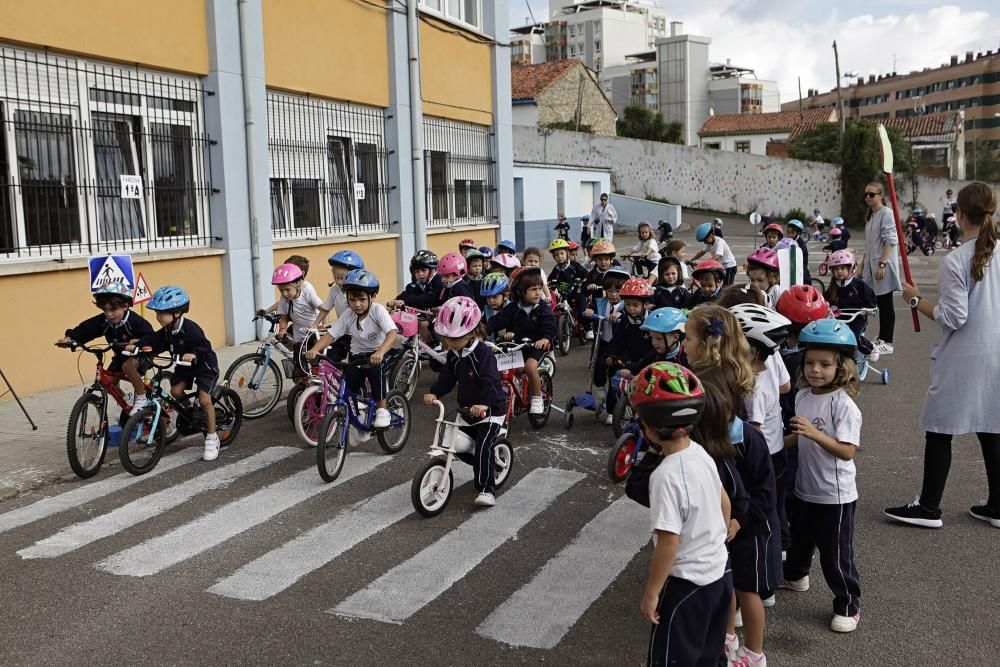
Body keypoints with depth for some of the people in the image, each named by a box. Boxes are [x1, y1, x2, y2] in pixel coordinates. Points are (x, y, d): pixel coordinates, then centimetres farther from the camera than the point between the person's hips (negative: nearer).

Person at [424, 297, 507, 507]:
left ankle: (487, 489, -10)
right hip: (467, 409, 8)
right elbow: (446, 378, 2)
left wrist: (484, 404, -47)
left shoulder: (484, 353, -21)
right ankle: (487, 468, 35)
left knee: (483, 448, -18)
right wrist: (433, 393, -16)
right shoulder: (454, 355, 3)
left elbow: (490, 381, -32)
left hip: (490, 409, -8)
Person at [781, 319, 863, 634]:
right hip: (806, 488, 8)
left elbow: (847, 451, -28)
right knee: (799, 538, 28)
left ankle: (848, 606, 22)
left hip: (835, 495, -7)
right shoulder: (803, 396, 0)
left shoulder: (844, 404, -23)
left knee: (835, 554, 3)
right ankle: (795, 576, 54)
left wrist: (814, 433, -37)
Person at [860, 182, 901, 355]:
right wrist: (863, 265, 19)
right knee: (879, 303, 12)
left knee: (886, 304, -3)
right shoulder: (870, 216, 16)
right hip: (872, 266, 8)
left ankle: (887, 343, 3)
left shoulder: (886, 213, -11)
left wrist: (882, 264, -23)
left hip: (883, 267, -8)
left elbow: (890, 241, -17)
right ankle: (881, 339, 18)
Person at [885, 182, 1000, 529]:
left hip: (962, 358, -6)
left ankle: (929, 507, 11)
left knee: (940, 430, 4)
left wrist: (916, 300, -6)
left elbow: (952, 317, -17)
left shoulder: (956, 260, -16)